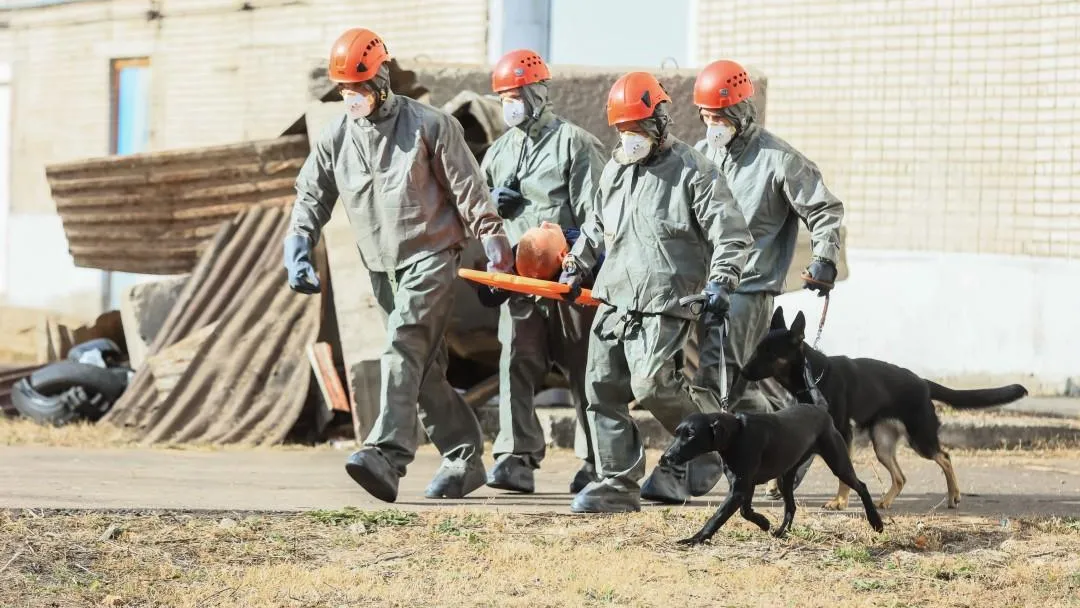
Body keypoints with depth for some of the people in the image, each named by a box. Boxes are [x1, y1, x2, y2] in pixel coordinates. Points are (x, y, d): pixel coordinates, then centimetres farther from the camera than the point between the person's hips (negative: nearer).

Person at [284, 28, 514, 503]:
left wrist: (495, 247, -2)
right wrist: (298, 249, -3)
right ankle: (465, 459, 20)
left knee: (404, 345, -23)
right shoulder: (335, 138, 6)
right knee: (425, 368, 10)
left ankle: (387, 455, -36)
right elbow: (312, 197, 12)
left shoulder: (428, 125, -6)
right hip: (382, 266, 6)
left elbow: (469, 190, -3)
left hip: (431, 255, -6)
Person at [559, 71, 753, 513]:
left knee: (652, 384, -19)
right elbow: (596, 227, 33)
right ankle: (618, 483, 7)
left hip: (665, 299, -7)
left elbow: (732, 235, -6)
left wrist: (720, 283, -16)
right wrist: (576, 267, 23)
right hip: (613, 296, 7)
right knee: (603, 387, 1)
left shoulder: (692, 171, -4)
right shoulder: (615, 170, 18)